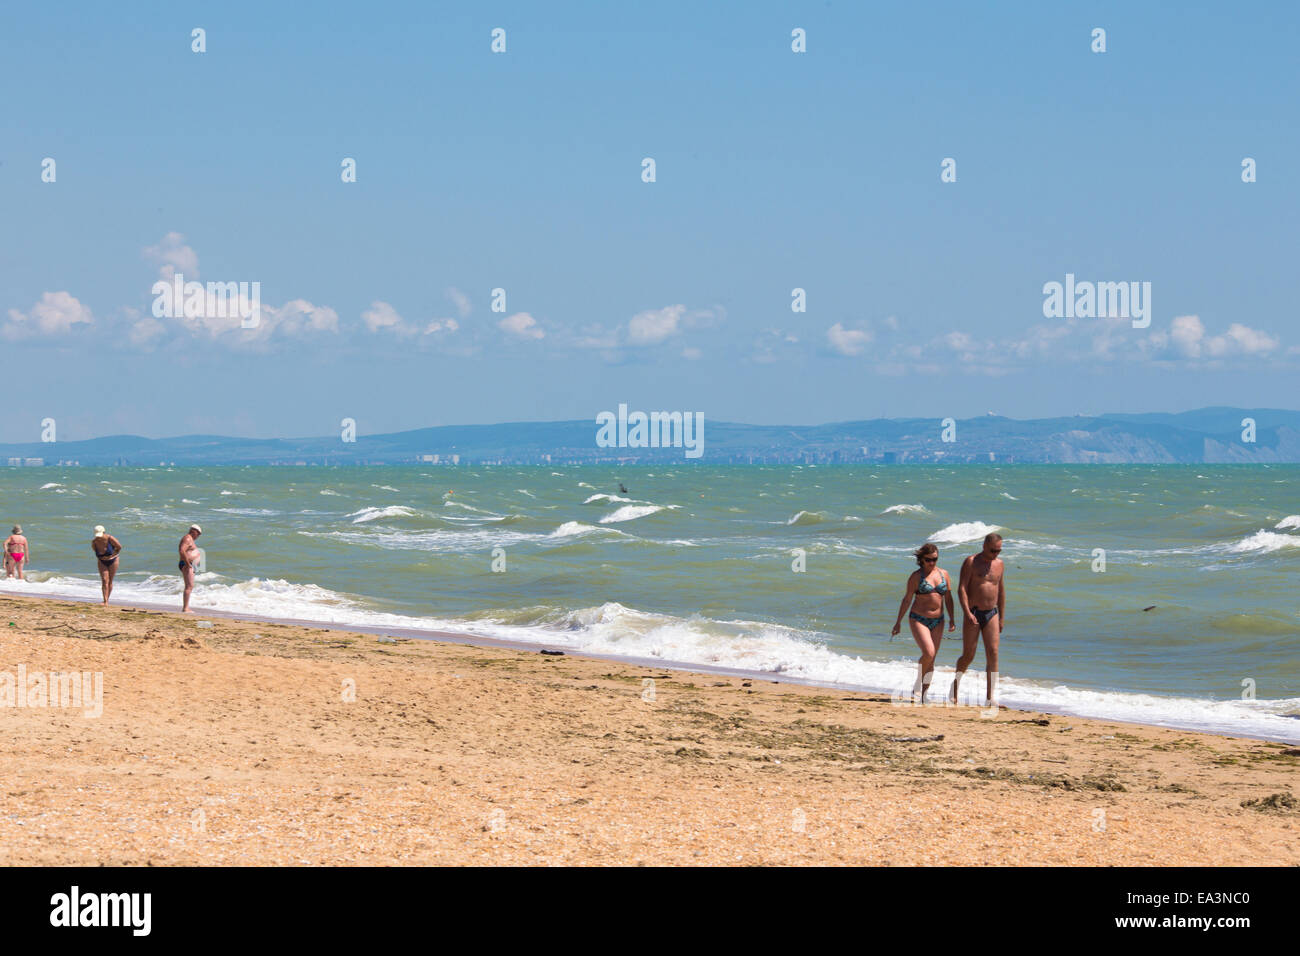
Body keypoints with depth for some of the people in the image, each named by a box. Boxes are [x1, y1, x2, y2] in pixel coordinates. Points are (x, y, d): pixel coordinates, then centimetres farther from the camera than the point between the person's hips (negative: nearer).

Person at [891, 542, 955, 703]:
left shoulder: (943, 574, 7)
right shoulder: (916, 576, -4)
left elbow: (948, 598, 11)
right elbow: (907, 599, -1)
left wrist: (952, 619, 4)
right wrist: (898, 622, -1)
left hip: (937, 621, 4)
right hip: (918, 619, -4)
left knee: (931, 660, 3)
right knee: (928, 653, -21)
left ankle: (923, 693, 12)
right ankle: (917, 684, -1)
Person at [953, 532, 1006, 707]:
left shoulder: (999, 564, 10)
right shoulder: (971, 562, -6)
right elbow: (961, 589, -12)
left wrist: (1002, 617, 15)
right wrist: (968, 613, -22)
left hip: (992, 614, 4)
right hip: (973, 614, -4)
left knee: (993, 653, -7)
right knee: (968, 656, -1)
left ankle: (991, 697, -9)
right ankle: (956, 683, 27)